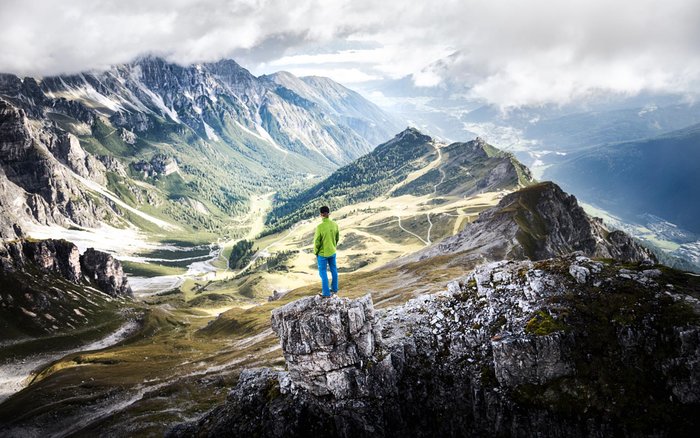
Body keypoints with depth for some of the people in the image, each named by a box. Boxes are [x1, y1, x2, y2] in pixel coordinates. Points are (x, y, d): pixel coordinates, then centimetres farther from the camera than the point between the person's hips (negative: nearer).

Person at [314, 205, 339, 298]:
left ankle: (326, 293, 13)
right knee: (333, 270, 20)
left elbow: (317, 242, -17)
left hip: (322, 254, -5)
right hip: (332, 252, 5)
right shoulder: (335, 225, -8)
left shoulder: (320, 227, -25)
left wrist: (316, 252, -1)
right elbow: (337, 238, 5)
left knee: (323, 272, 8)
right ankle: (334, 289, 35)